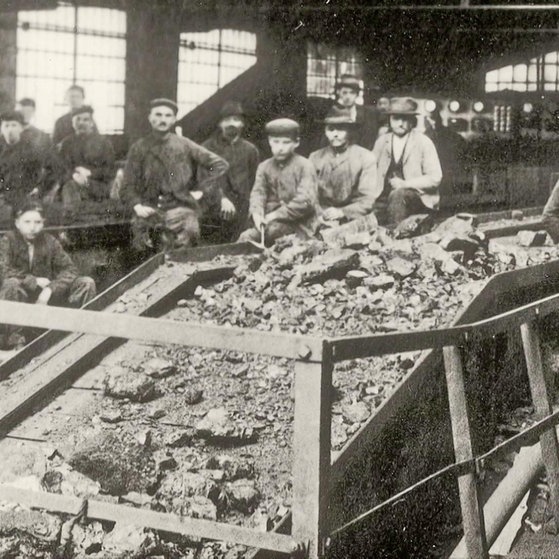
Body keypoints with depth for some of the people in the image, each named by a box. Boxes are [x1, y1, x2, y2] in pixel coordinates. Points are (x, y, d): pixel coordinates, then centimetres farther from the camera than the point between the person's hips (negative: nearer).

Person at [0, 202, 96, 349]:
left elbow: (69, 269, -7)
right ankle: (15, 340, -28)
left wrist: (50, 289, -23)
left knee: (86, 283, -13)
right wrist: (34, 281, -21)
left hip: (47, 294, 3)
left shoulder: (50, 242, 0)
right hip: (21, 298, -3)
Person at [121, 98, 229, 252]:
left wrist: (200, 189, 2)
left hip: (180, 210, -1)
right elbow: (128, 186, 7)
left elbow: (220, 165, 8)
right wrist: (137, 206, -10)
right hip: (149, 211, 1)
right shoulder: (139, 148, 8)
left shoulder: (185, 146, 7)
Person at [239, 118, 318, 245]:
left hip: (297, 222, -4)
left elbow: (305, 201, -13)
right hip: (272, 221, 5)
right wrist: (256, 214, -20)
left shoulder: (304, 166, -2)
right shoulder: (264, 167, 14)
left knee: (271, 229, -32)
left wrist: (275, 215, -18)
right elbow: (258, 193, 3)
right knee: (247, 236, -20)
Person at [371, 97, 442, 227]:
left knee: (397, 194, -36)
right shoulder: (382, 141, 13)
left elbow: (435, 178, -6)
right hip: (384, 196, 3)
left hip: (416, 196, -3)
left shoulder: (423, 142, 0)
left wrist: (405, 184, -15)